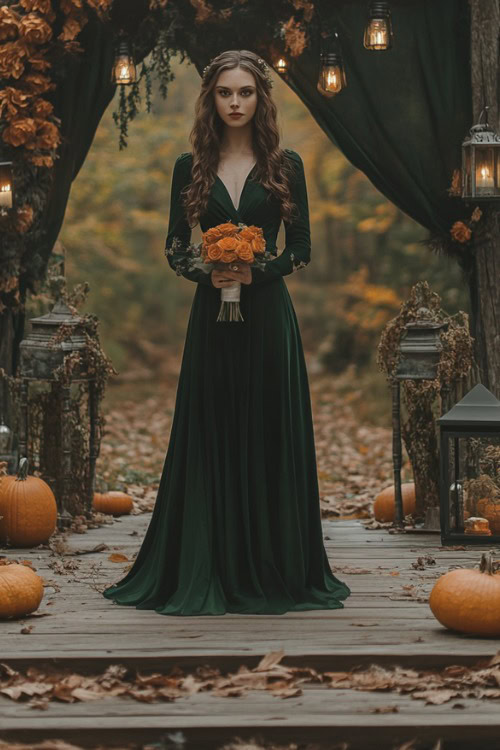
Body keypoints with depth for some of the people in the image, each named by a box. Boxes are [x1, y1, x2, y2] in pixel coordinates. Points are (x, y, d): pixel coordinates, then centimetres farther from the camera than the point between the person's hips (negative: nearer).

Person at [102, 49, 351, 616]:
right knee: (209, 437, 2)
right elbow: (174, 248, 7)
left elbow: (301, 247, 3)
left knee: (270, 436, 0)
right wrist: (208, 274, -12)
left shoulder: (285, 165, 4)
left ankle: (270, 569, 9)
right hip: (212, 318, 1)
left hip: (267, 317, -1)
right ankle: (206, 572, 7)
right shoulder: (191, 167, 7)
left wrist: (258, 272, -13)